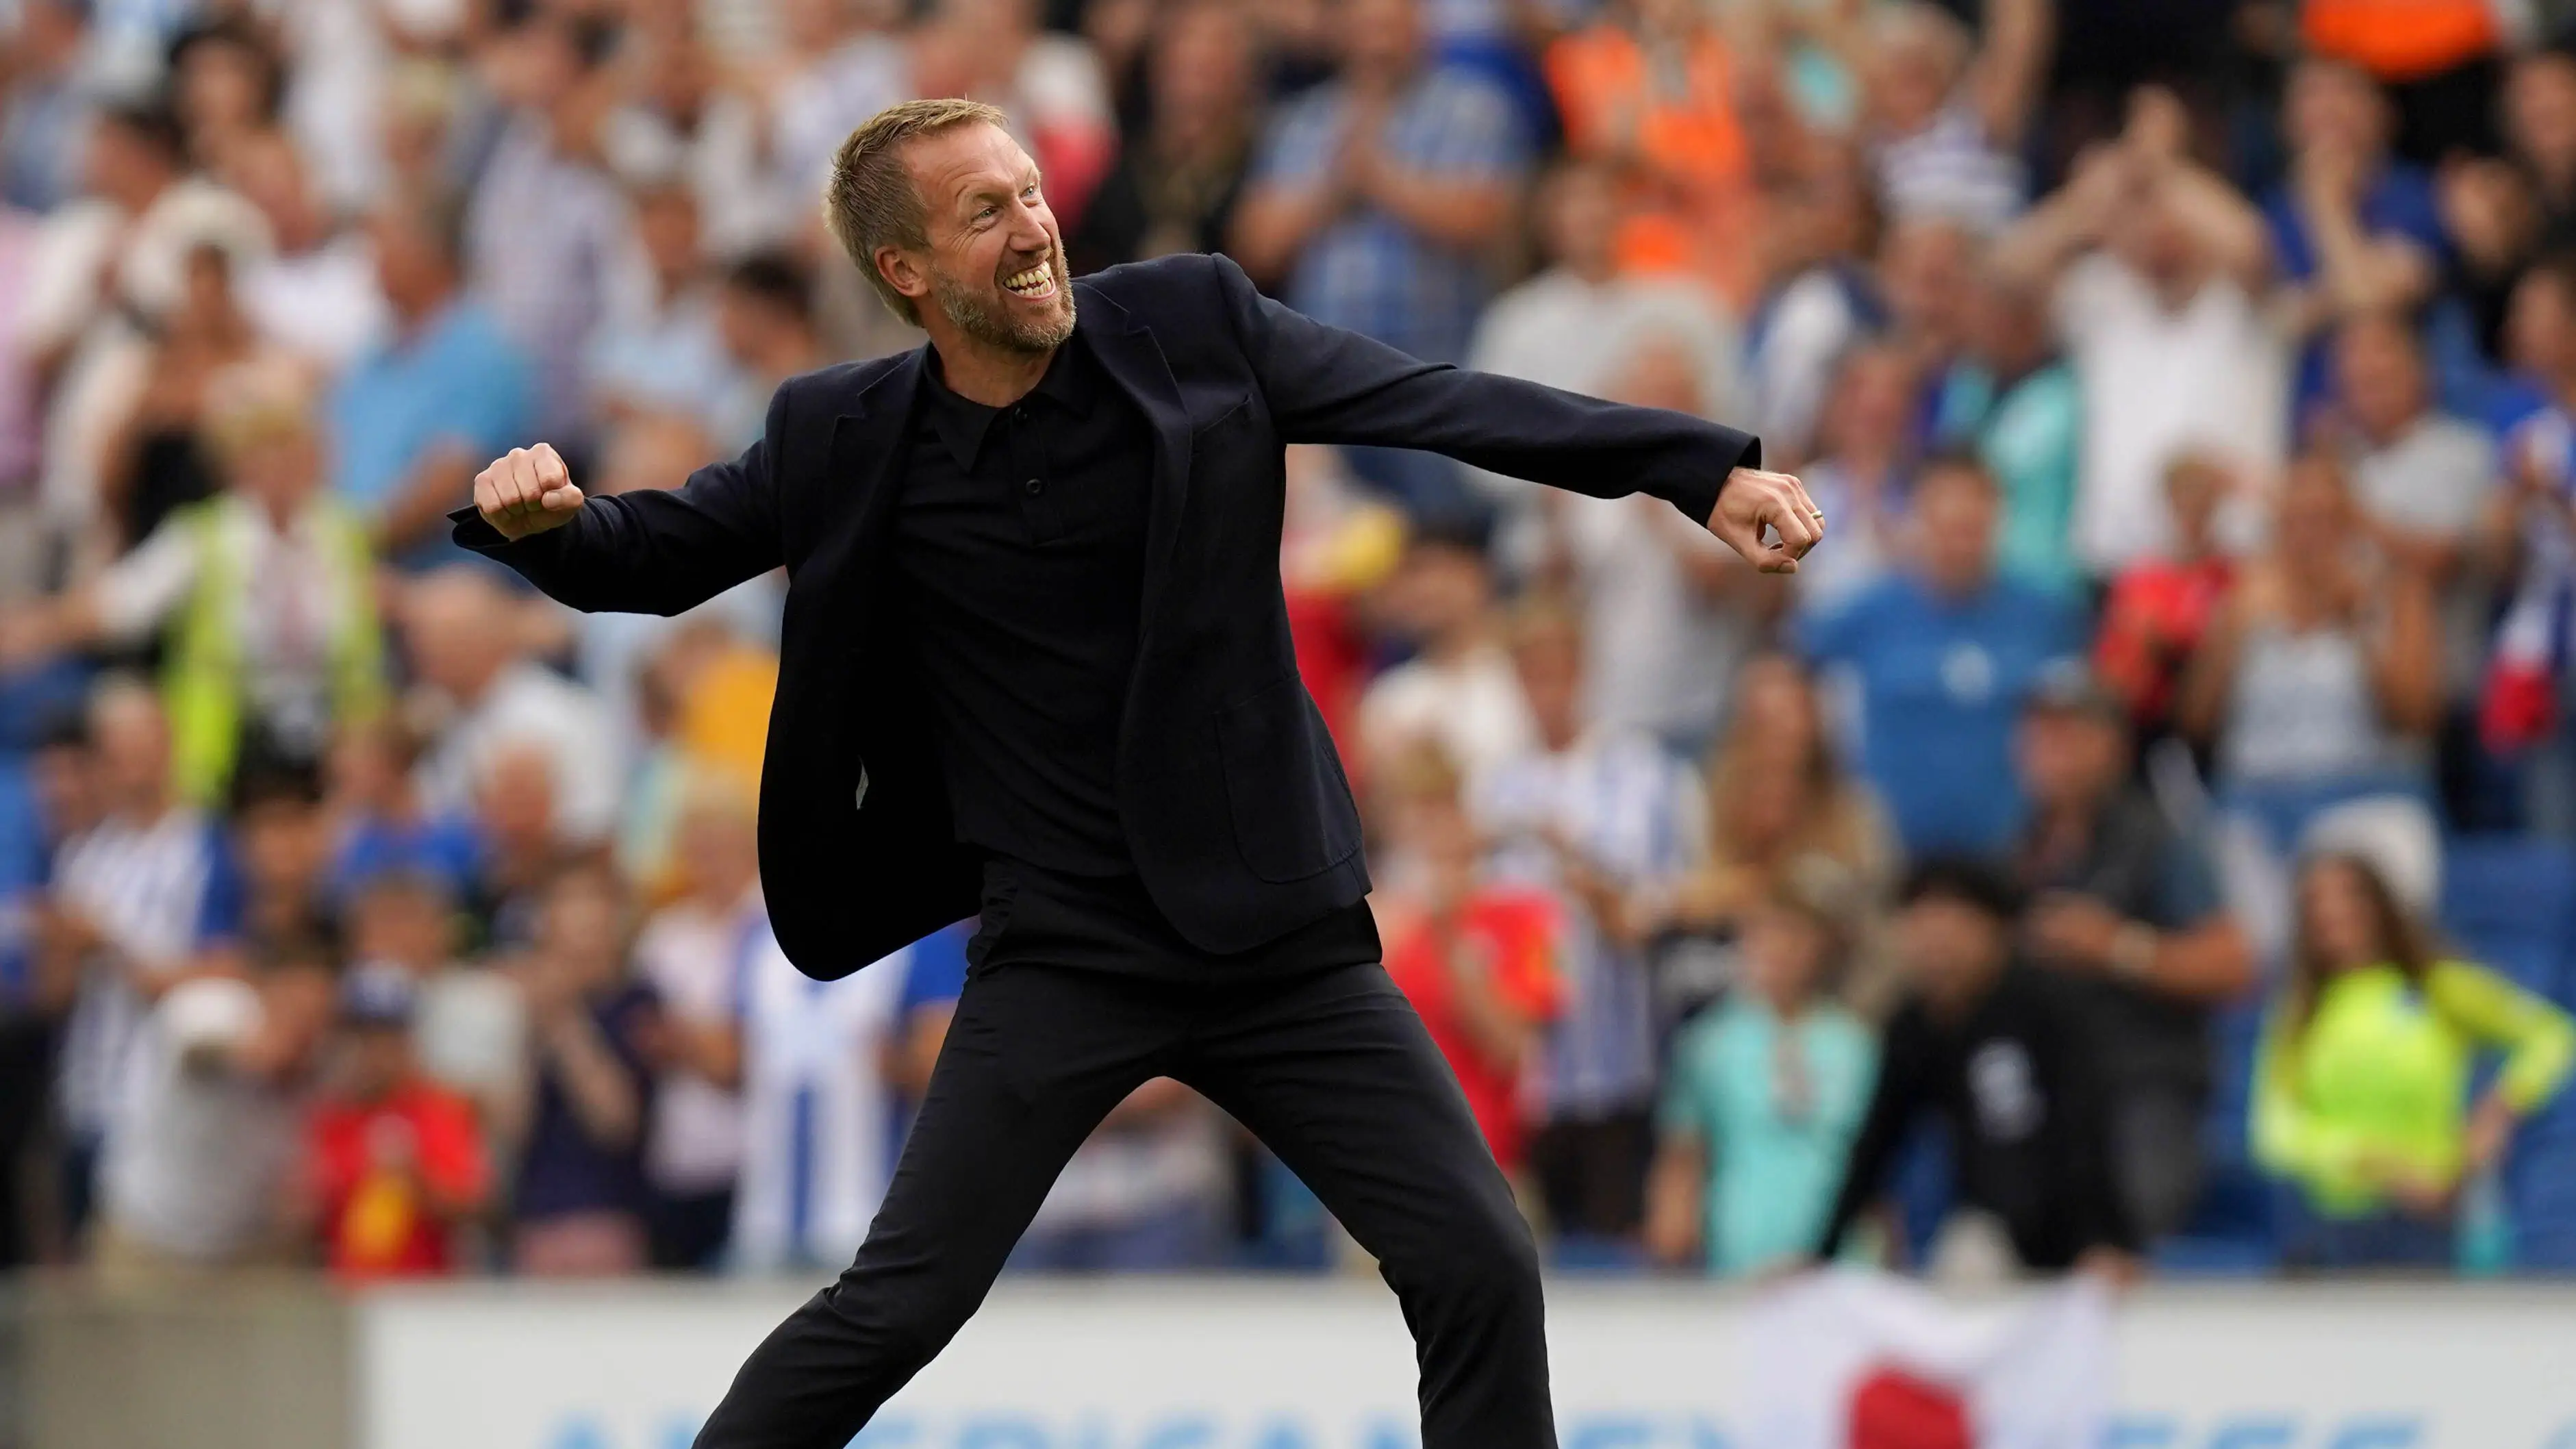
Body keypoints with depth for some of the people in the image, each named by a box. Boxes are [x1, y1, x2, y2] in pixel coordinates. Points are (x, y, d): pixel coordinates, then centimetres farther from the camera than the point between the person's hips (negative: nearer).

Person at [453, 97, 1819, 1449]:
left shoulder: (1191, 328, -5)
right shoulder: (845, 441, -4)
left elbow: (1447, 407, -7)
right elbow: (652, 553, 7)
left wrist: (1705, 470, -15)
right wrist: (543, 521, -18)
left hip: (1280, 934, 1)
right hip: (1061, 958, -1)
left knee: (1481, 1270, -5)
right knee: (892, 1311, -7)